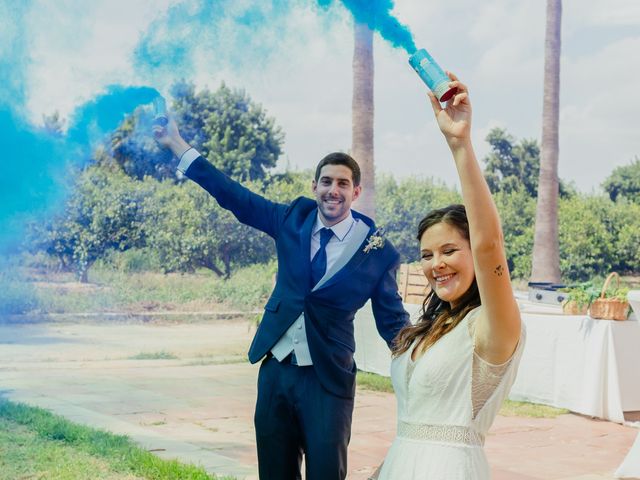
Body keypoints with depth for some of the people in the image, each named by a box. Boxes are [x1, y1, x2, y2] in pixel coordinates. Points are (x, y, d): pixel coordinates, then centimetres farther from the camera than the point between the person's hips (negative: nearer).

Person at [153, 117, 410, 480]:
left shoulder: (377, 251, -8)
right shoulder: (294, 219, 1)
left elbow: (393, 323, -3)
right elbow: (234, 195, 6)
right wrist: (179, 147, 6)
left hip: (327, 379, -4)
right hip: (275, 369, 4)